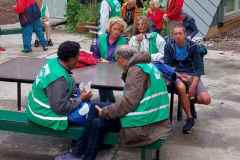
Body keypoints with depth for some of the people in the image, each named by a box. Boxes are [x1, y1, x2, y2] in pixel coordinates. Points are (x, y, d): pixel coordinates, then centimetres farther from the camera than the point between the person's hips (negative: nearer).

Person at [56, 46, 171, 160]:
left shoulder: (136, 69, -13)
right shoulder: (146, 65, 17)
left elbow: (129, 102, -20)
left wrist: (104, 112, -10)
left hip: (144, 124, -10)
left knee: (97, 123, -6)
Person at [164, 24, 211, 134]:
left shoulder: (192, 46, -7)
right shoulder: (169, 45, -5)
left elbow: (199, 67, -6)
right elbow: (167, 65, -2)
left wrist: (193, 85, -19)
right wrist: (179, 75, -19)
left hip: (192, 75, 1)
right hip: (176, 75, 0)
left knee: (206, 100, -21)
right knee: (181, 87, -39)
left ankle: (189, 99, 16)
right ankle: (189, 118, -19)